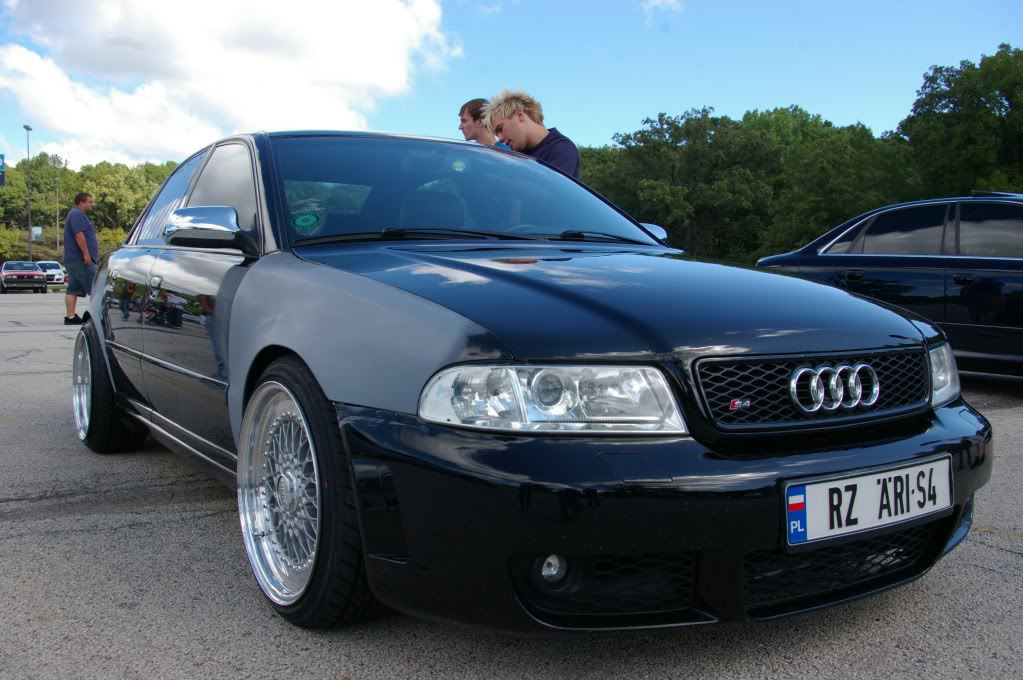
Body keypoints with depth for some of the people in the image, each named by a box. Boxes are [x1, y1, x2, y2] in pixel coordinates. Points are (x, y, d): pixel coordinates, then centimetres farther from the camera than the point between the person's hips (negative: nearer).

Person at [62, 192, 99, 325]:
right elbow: (79, 235, -21)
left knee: (73, 289, 5)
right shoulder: (77, 214, -11)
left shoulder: (77, 214, 23)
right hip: (80, 259, -10)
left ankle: (70, 317, 4)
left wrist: (92, 255, 26)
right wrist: (86, 254, -24)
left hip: (72, 259, 10)